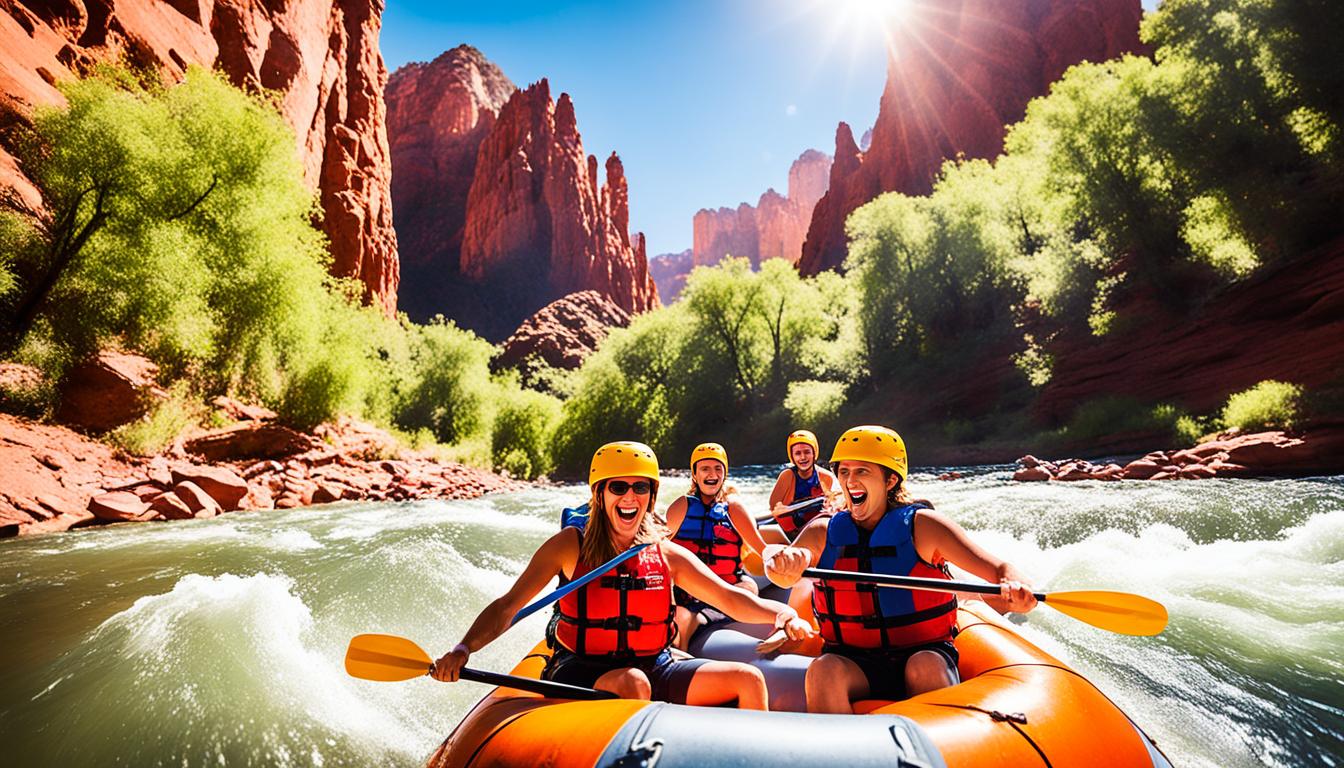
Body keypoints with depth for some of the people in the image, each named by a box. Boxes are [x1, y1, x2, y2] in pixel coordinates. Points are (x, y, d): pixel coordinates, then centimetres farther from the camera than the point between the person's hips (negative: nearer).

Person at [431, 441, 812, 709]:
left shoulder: (667, 555, 0)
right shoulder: (571, 545, -8)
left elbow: (730, 598, -2)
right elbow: (507, 606, -10)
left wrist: (780, 612, -20)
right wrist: (464, 648, -27)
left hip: (653, 669, 4)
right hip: (581, 672, -3)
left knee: (748, 678, -10)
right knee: (631, 681, -36)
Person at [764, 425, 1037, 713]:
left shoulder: (921, 525, -5)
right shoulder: (824, 531, 0)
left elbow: (1000, 570, -7)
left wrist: (1013, 587, -32)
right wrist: (783, 561, -42)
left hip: (925, 652, 0)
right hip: (852, 662, 1)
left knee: (927, 666, -32)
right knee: (824, 670, -30)